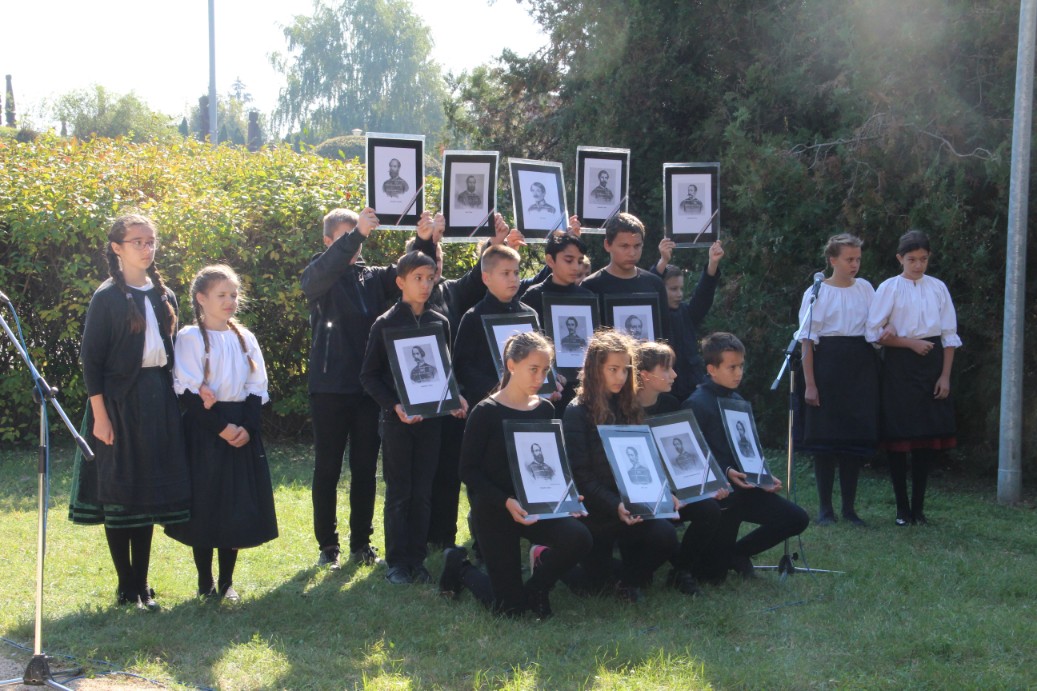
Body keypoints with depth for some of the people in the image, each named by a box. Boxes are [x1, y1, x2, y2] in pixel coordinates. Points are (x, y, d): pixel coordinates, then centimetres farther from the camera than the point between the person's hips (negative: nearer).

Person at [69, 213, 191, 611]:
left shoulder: (163, 296, 11)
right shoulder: (107, 297, -7)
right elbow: (90, 358, -9)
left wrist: (174, 399, 9)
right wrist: (100, 414, -15)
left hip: (158, 399, 6)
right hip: (120, 399, -6)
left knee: (149, 491, 8)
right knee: (119, 492, 0)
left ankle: (142, 584, 15)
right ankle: (126, 586, 9)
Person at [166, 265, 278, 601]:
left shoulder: (245, 338, 10)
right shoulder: (190, 338, -6)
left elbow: (257, 387, 8)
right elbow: (187, 391, -11)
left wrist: (247, 427, -7)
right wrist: (221, 427, -16)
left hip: (242, 431, 5)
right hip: (204, 432, -5)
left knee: (238, 507, 5)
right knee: (204, 507, -1)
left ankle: (227, 581, 15)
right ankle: (205, 582, 11)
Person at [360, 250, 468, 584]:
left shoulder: (440, 323, 7)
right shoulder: (386, 324, -5)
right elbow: (369, 376, -4)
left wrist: (455, 397, -4)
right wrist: (395, 405, -16)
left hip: (430, 417, 4)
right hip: (397, 419, -3)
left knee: (423, 493, 7)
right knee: (399, 493, 1)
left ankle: (417, 559, 15)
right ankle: (397, 562, 9)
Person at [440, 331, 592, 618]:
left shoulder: (545, 410, 5)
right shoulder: (487, 412, -11)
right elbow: (469, 471, -12)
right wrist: (506, 502, -24)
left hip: (536, 505, 4)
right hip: (494, 509, -4)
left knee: (579, 537, -27)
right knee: (509, 606, -4)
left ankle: (538, 579, 5)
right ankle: (460, 565, 26)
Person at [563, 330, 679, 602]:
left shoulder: (629, 406, 10)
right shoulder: (578, 412, -9)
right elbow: (581, 475, -14)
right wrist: (615, 506, -26)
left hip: (630, 502, 5)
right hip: (597, 507, -5)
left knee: (665, 536, -21)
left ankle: (630, 579, 7)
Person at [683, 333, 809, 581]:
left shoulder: (738, 402, 14)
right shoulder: (696, 405, -12)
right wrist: (727, 474, -28)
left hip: (743, 487, 8)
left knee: (797, 519, -3)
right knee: (714, 572, -9)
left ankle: (736, 553, 12)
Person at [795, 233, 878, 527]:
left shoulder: (865, 288, 9)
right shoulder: (817, 293, -2)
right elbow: (807, 340, -5)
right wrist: (809, 383, -11)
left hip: (861, 366, 4)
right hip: (829, 364, -4)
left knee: (857, 436, 4)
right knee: (826, 436, -2)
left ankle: (849, 507, 13)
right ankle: (825, 507, 6)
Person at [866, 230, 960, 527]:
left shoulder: (938, 288, 6)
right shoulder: (889, 288, -2)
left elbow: (949, 335, 7)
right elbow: (875, 333, -3)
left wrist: (945, 375, 0)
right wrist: (910, 342, -10)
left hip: (932, 365, 3)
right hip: (900, 367, -3)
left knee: (930, 437, 4)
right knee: (899, 437, 0)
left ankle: (918, 506, 15)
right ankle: (902, 508, 10)